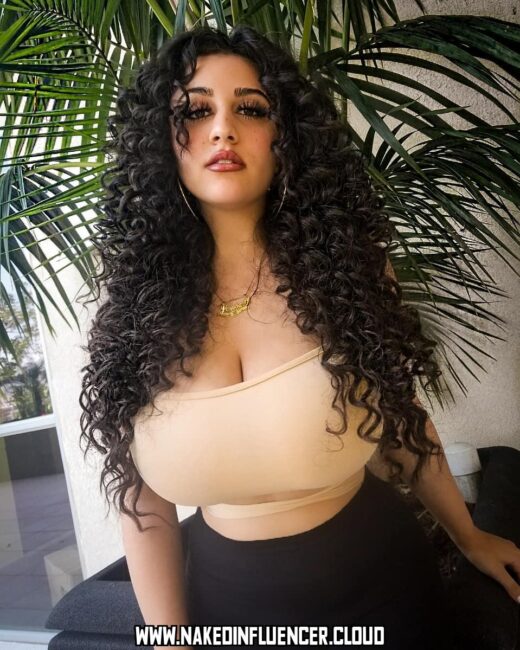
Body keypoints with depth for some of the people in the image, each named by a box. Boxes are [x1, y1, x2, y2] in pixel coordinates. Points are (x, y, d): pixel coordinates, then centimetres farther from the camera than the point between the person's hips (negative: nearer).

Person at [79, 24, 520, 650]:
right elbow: (144, 509, -6)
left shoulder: (347, 266, -13)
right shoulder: (136, 304, -12)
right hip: (230, 600, 1)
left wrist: (467, 535, 13)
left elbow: (402, 420, 1)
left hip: (380, 582, 0)